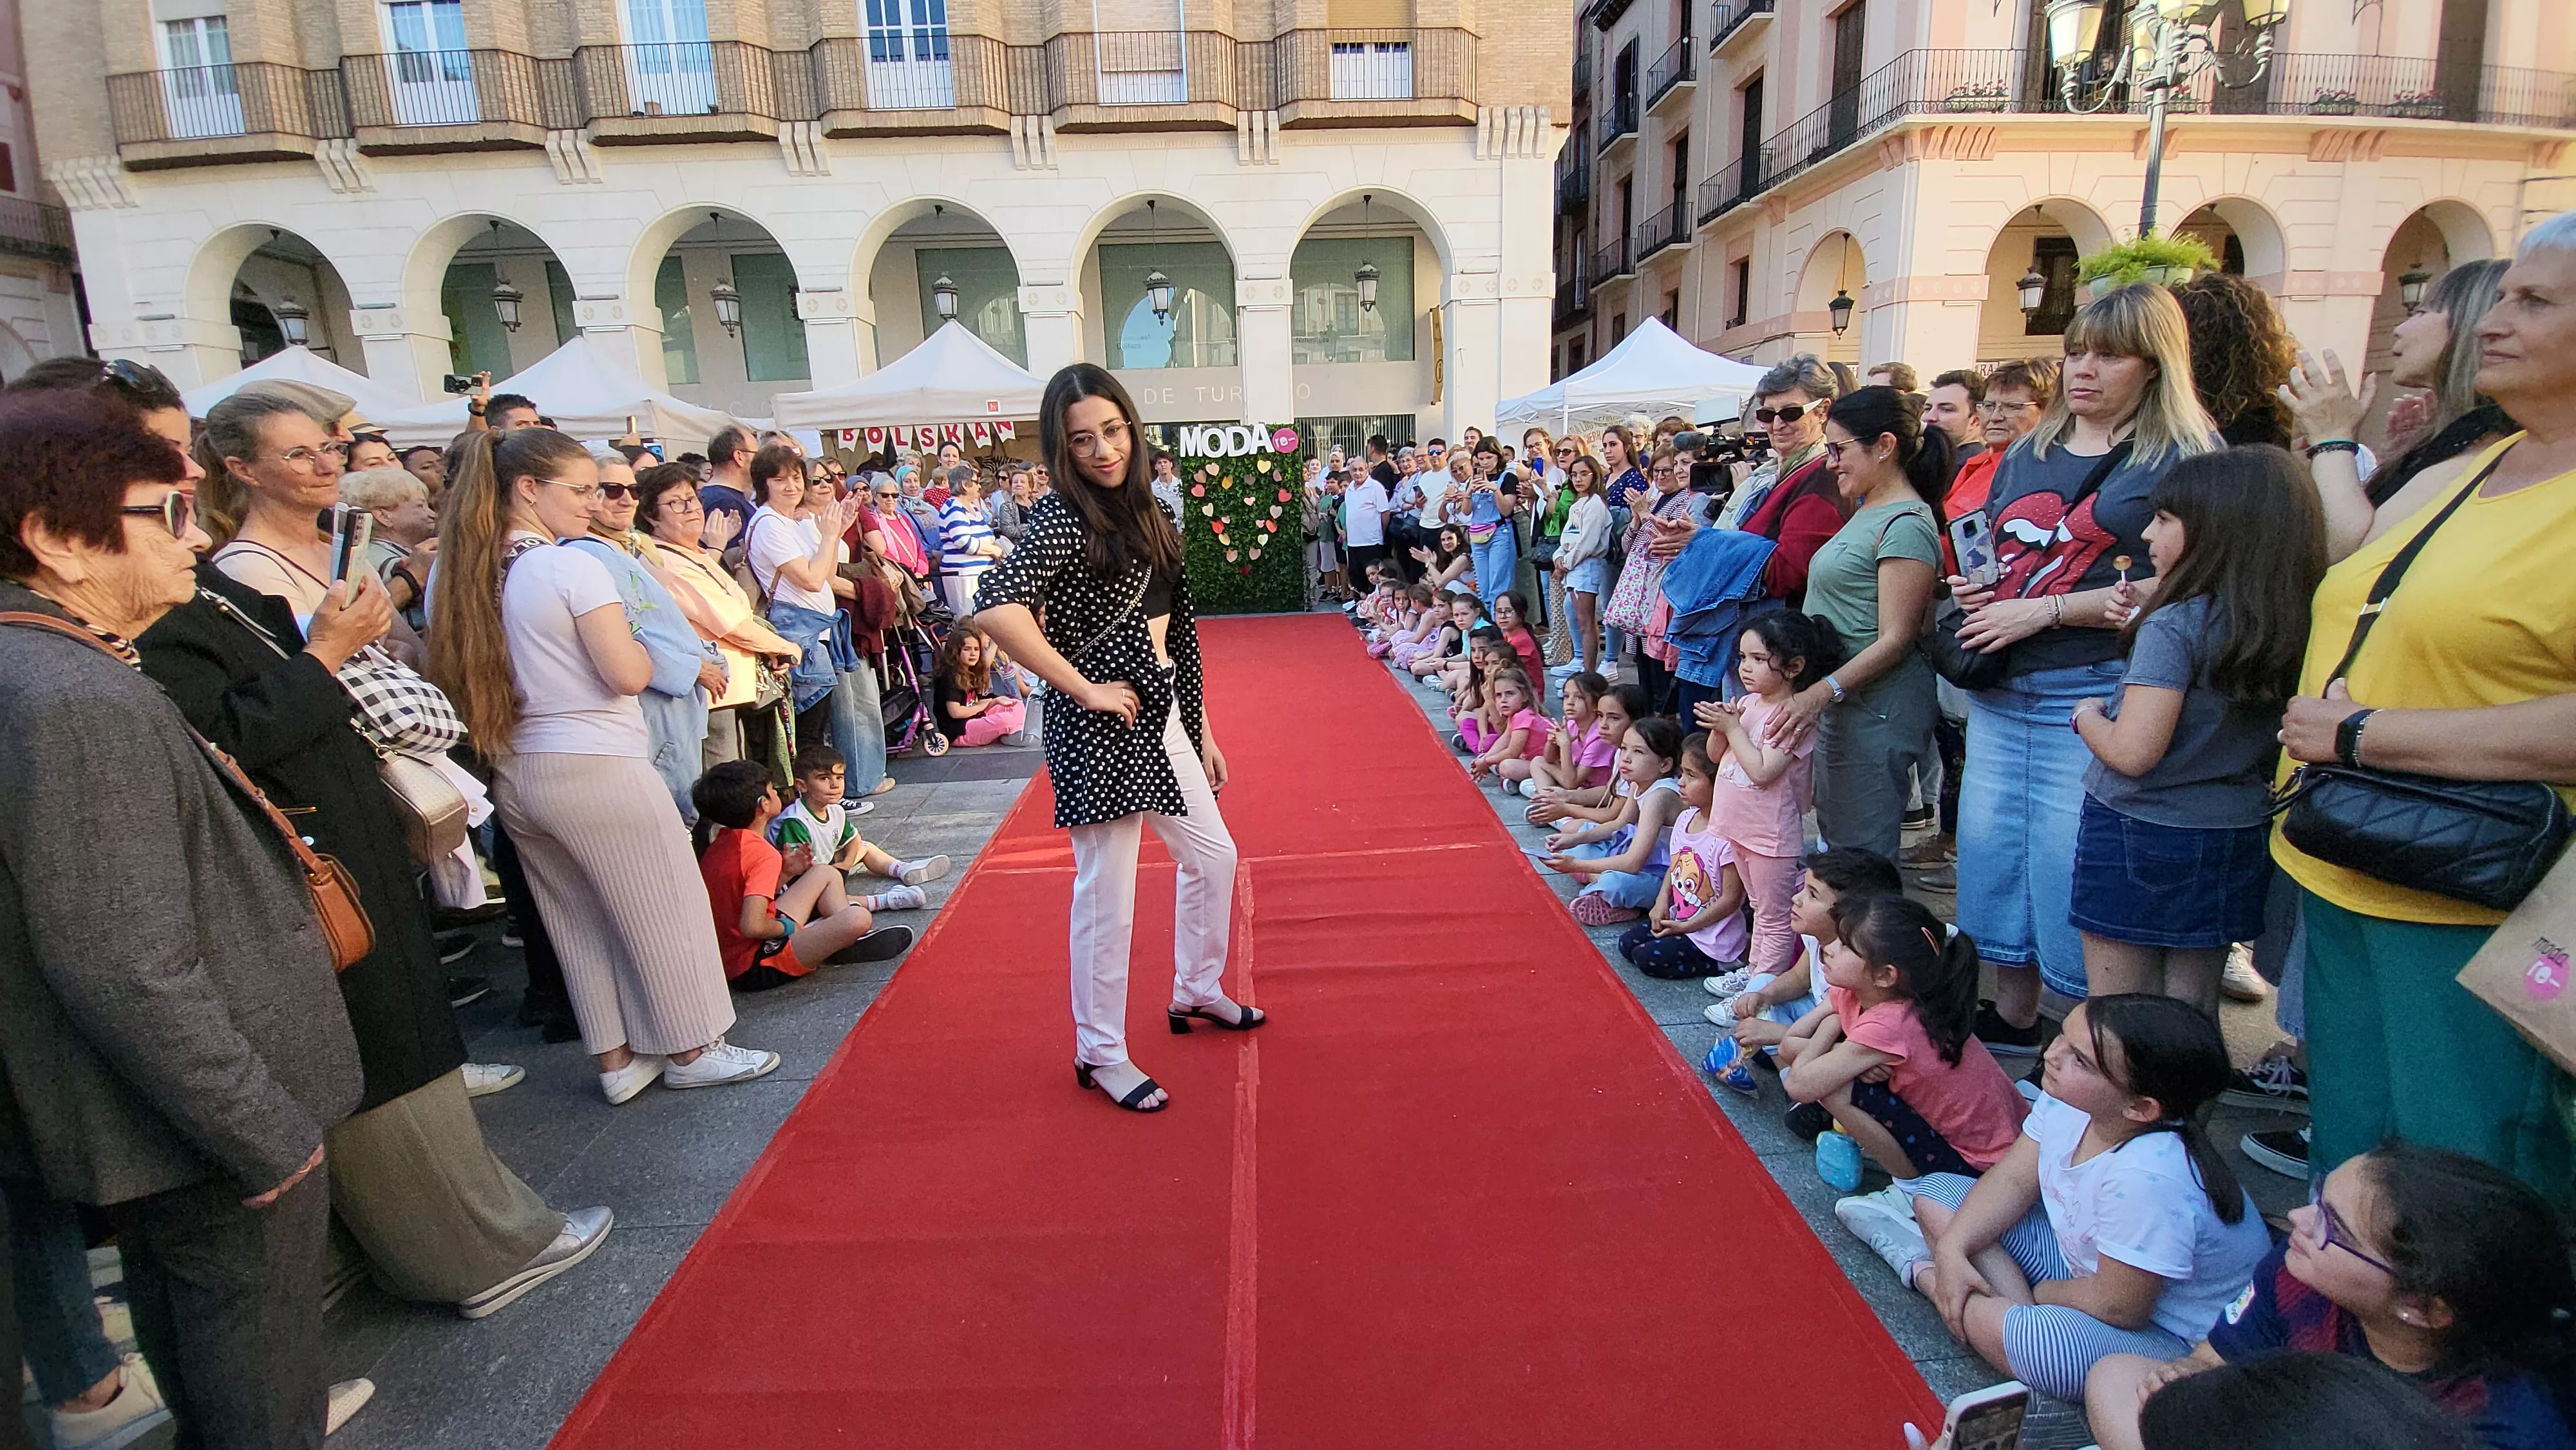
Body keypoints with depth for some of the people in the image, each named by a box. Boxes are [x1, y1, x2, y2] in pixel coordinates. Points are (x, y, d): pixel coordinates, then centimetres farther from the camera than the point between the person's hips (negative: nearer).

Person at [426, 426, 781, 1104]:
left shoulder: (454, 576, 6)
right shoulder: (574, 566, -15)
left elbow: (453, 677, 12)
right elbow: (628, 674, -19)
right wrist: (639, 647, 1)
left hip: (513, 774, 8)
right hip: (596, 767, -8)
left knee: (578, 922, 17)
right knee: (662, 912, 7)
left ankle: (618, 1059, 27)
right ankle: (691, 1051, 19)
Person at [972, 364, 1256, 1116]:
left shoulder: (1145, 513, 10)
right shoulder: (1062, 519, -15)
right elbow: (995, 606, -31)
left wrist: (1201, 730, 15)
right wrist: (1084, 688, -23)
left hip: (1162, 718, 9)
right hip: (1101, 732, -9)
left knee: (1214, 857, 20)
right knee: (1107, 898, 1)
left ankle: (1197, 990, 42)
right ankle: (1101, 1053, 20)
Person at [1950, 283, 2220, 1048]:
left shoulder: (2184, 458, -4)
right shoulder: (2028, 454, 15)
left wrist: (2044, 610, -16)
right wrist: (1972, 588, 1)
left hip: (2092, 696, -6)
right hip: (2000, 691, 7)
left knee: (2073, 870, -2)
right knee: (1991, 850, 11)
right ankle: (2011, 1017, 27)